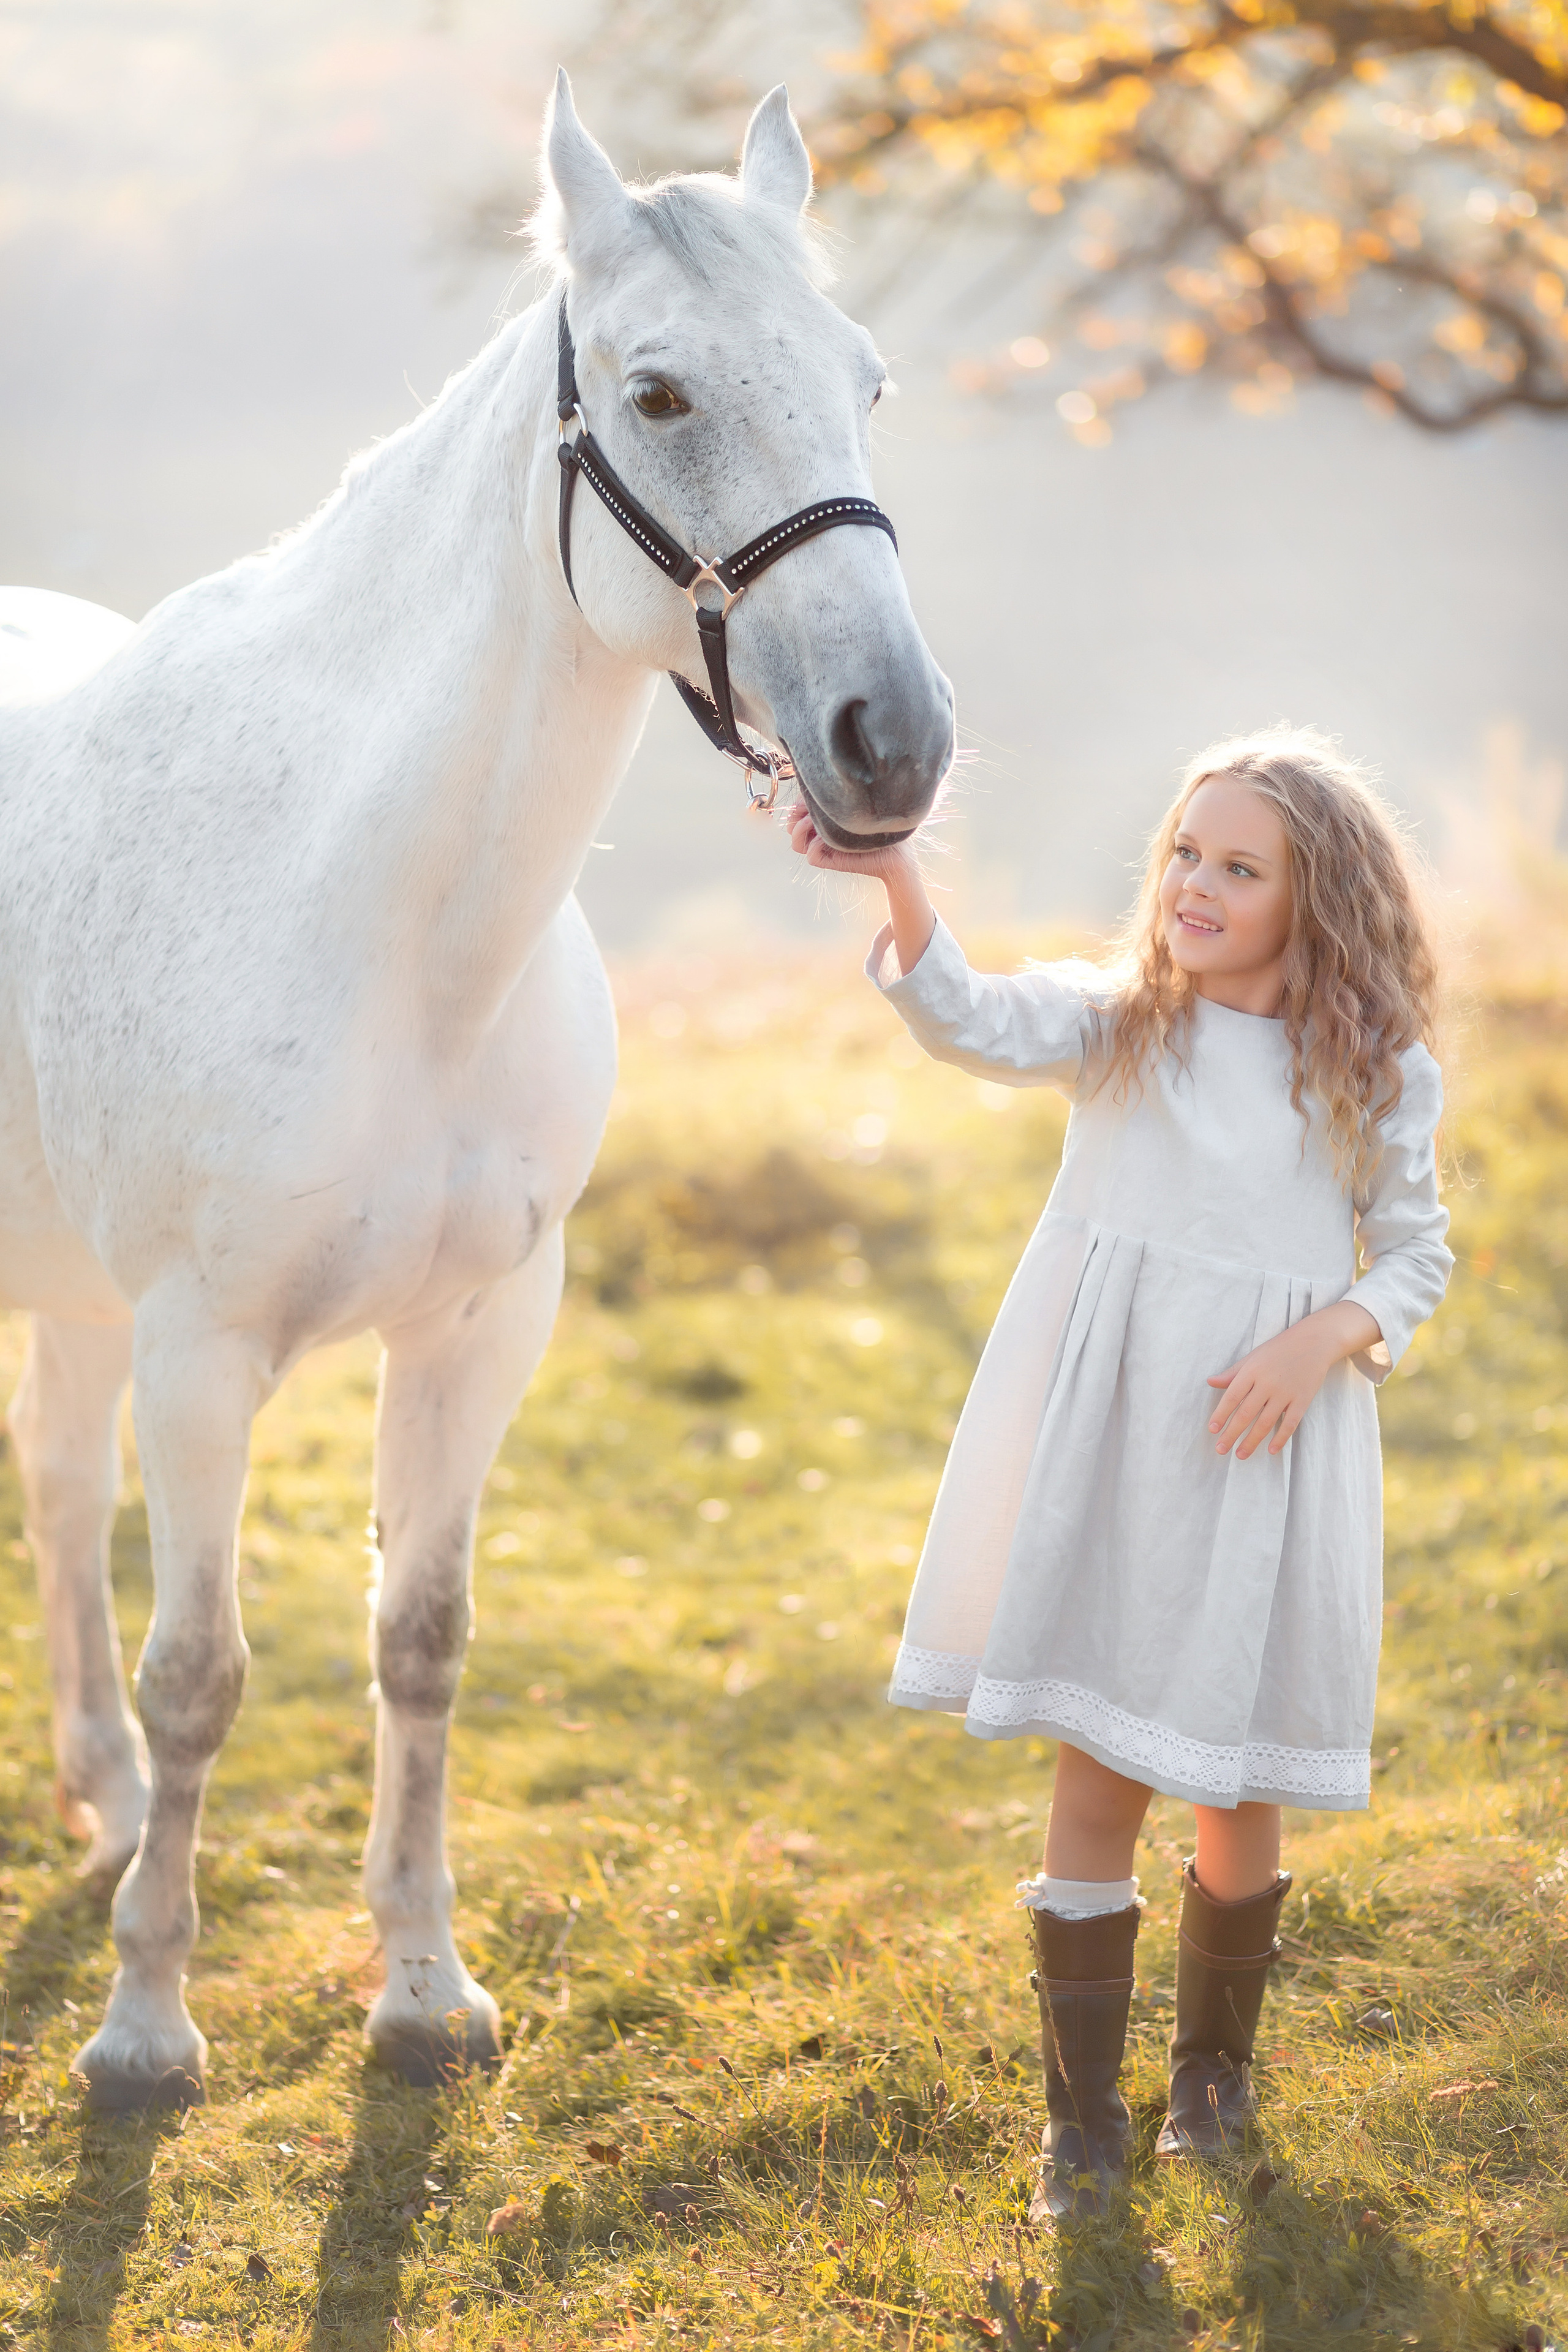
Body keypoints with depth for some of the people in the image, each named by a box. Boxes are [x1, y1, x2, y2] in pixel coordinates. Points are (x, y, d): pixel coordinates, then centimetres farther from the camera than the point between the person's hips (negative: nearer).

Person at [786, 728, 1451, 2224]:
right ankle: (1082, 2114, 14)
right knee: (1096, 1775, 1)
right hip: (1111, 1443, 0)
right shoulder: (1115, 1024, -1)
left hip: (1268, 1449, 0)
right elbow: (973, 1027, -20)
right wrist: (896, 877, -38)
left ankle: (1215, 2061, 36)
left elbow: (1417, 1257, 8)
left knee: (1239, 1781, 11)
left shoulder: (1379, 1074, 1)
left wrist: (1326, 1339, -13)